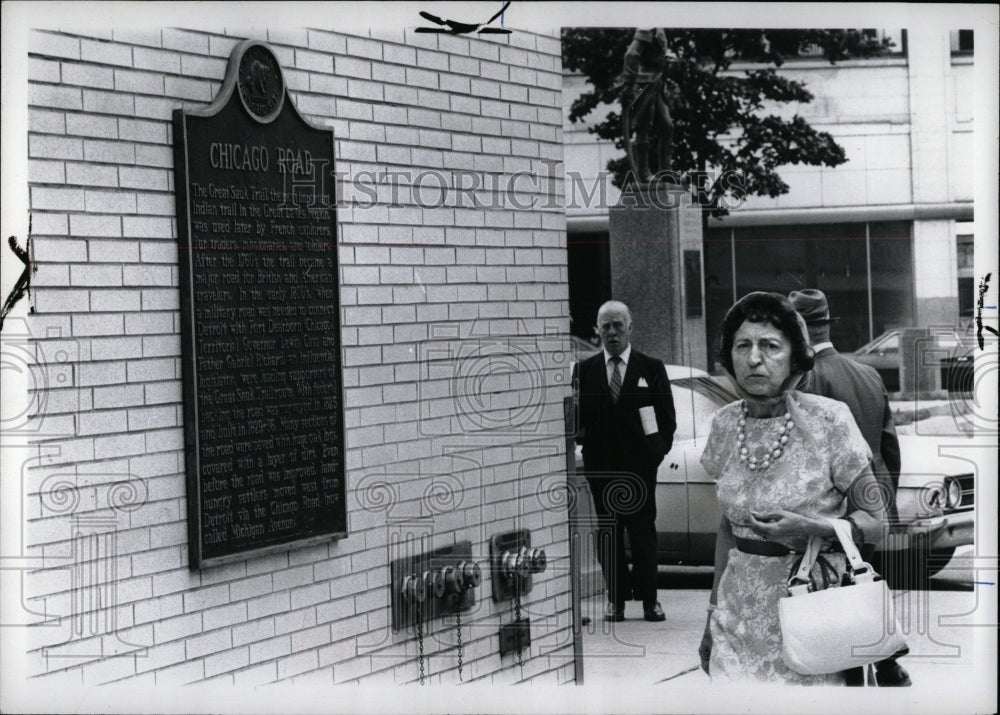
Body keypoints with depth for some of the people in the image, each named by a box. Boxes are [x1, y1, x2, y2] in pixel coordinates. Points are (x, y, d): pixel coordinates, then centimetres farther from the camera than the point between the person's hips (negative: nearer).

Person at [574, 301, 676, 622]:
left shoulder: (651, 369, 6)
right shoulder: (585, 371, 9)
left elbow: (667, 417, 7)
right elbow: (578, 417, 10)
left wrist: (658, 450, -3)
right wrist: (581, 435, -9)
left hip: (639, 464, -1)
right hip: (600, 466, 1)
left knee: (643, 534, 0)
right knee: (608, 535, 4)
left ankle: (649, 599, 8)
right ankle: (616, 599, 10)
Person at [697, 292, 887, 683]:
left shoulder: (828, 420, -11)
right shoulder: (724, 423, 2)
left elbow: (875, 520, -7)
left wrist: (808, 528, -23)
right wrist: (714, 611, 13)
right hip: (741, 611, 4)